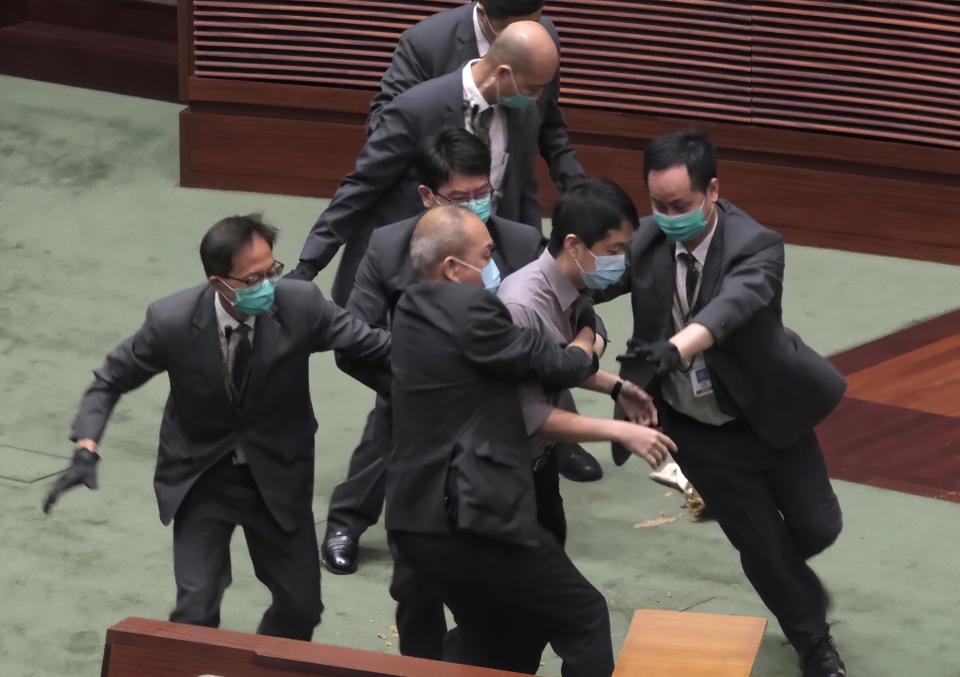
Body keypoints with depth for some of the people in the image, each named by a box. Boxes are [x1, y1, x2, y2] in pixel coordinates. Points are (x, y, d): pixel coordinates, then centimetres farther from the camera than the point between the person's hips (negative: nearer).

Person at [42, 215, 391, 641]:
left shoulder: (301, 305, -21)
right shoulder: (171, 320, -22)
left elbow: (372, 348, -7)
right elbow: (111, 379, -7)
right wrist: (86, 450, -20)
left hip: (278, 475, 2)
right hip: (200, 477, -2)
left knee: (302, 607, 4)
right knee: (197, 611, -13)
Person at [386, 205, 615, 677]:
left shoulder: (412, 309, 14)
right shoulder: (469, 308, -15)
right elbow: (554, 365, -4)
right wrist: (585, 342, 19)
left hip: (414, 516, 9)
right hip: (471, 514, -9)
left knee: (494, 632, 26)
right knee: (585, 618, 4)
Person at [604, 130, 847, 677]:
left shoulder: (756, 247, -27)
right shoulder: (648, 242, -14)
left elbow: (732, 304, -46)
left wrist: (670, 349, -63)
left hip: (769, 415, -1)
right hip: (700, 431, 2)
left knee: (817, 525, 12)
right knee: (761, 545, 9)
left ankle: (789, 577, 49)